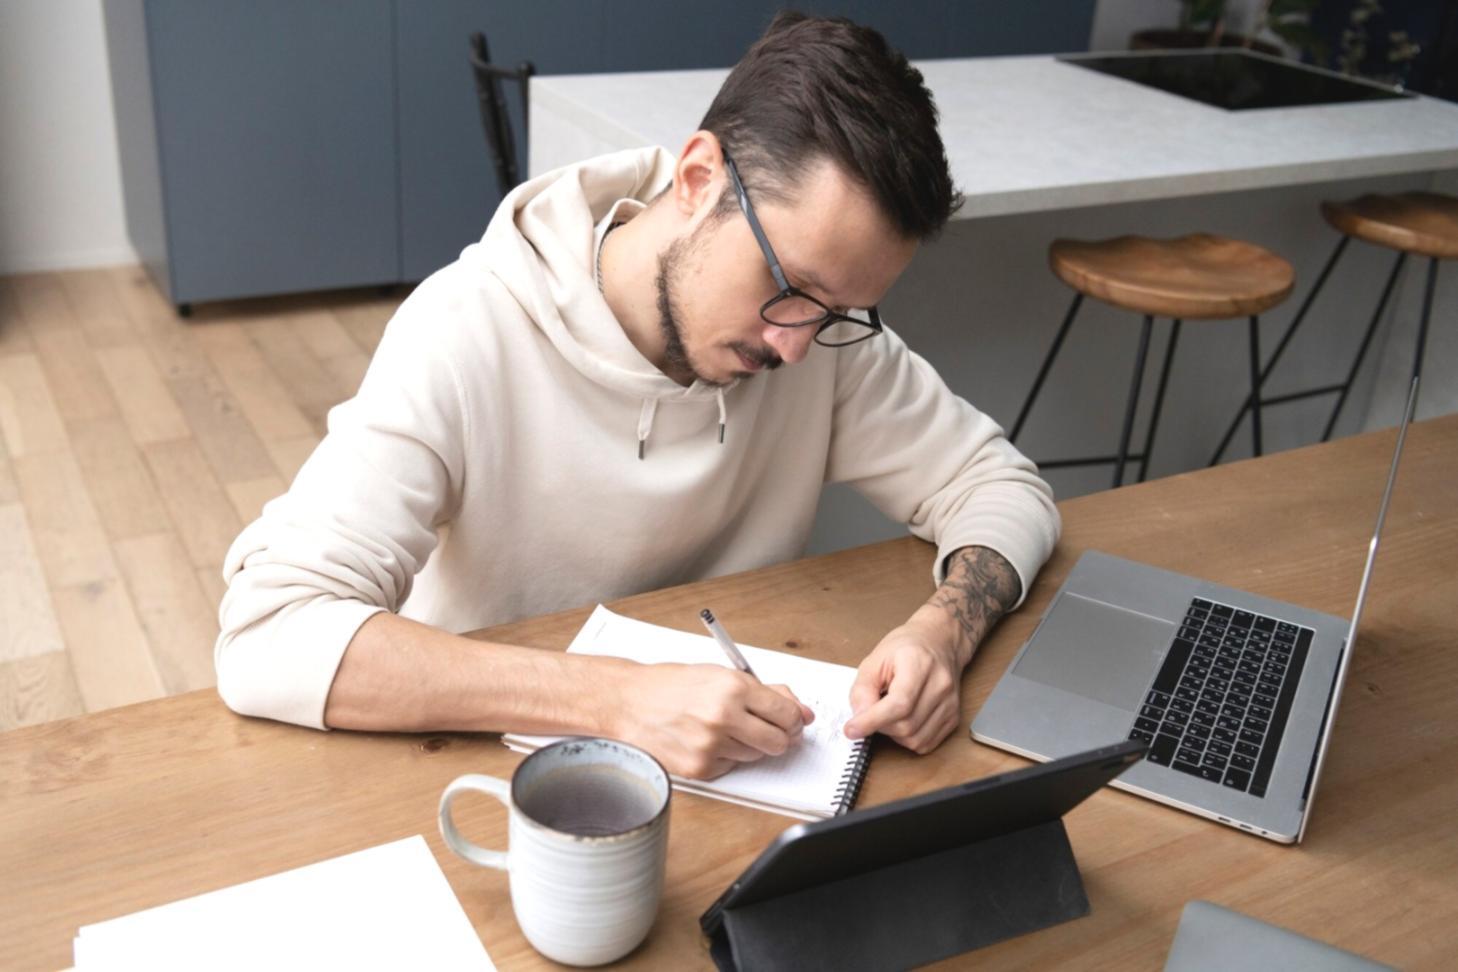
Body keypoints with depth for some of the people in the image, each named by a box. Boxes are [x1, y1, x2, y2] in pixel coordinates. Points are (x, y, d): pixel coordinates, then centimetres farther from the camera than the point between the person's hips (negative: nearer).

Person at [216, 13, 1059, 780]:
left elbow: (999, 485, -1)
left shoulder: (824, 328, -9)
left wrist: (944, 630, -22)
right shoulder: (467, 338, -22)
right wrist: (616, 697, -36)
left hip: (734, 764, 3)